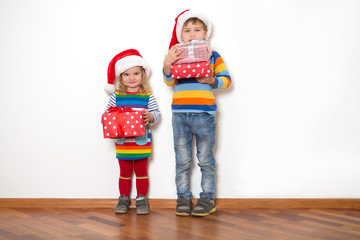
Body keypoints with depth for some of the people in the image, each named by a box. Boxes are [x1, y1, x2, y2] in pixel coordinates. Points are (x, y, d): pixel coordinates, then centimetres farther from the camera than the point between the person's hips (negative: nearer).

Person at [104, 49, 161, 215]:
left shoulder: (147, 96, -1)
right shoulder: (116, 96, 1)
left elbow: (156, 113, -3)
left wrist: (150, 116, -23)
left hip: (142, 141, -1)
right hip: (122, 142, 1)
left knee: (141, 171, 10)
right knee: (125, 172, 13)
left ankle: (141, 199, 19)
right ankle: (124, 199, 24)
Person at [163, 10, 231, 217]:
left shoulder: (213, 56, 5)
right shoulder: (177, 55, 9)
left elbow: (226, 79, 4)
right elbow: (169, 81, 4)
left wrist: (211, 80, -14)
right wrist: (167, 64, -13)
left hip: (204, 115, -2)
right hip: (180, 114, 2)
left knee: (206, 159, 5)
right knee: (182, 160, 8)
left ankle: (208, 198, 14)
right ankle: (183, 197, 16)